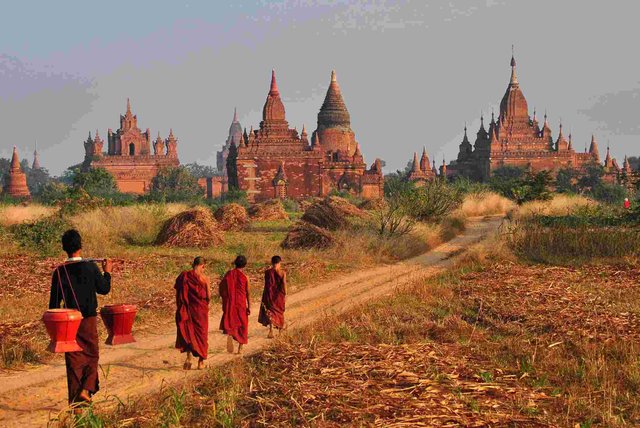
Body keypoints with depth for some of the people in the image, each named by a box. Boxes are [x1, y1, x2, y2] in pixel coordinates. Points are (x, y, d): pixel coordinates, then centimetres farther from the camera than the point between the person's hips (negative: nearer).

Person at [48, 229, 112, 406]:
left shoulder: (59, 271, -4)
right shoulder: (91, 267, -8)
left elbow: (54, 300, 0)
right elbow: (104, 289, 2)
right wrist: (107, 272, 20)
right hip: (89, 319, -1)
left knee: (73, 360, 9)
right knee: (92, 355, 13)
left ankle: (74, 399, 11)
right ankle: (86, 389, -7)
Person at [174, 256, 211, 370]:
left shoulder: (183, 276, -3)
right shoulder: (204, 278, -9)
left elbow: (177, 294, 0)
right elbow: (208, 297, -8)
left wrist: (179, 308, 10)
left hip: (187, 309, 1)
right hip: (201, 309, -1)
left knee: (187, 332, 11)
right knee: (201, 333, 12)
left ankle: (189, 356, -9)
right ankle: (201, 361, 17)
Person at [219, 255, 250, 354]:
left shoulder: (228, 274, -2)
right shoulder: (245, 277, -8)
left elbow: (221, 289, 1)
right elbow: (248, 293, -7)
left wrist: (225, 299, 16)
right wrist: (249, 307, -1)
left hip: (229, 303, 1)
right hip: (241, 304, -1)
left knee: (229, 322, 7)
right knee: (242, 324, 12)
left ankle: (229, 334, -27)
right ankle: (240, 348, 16)